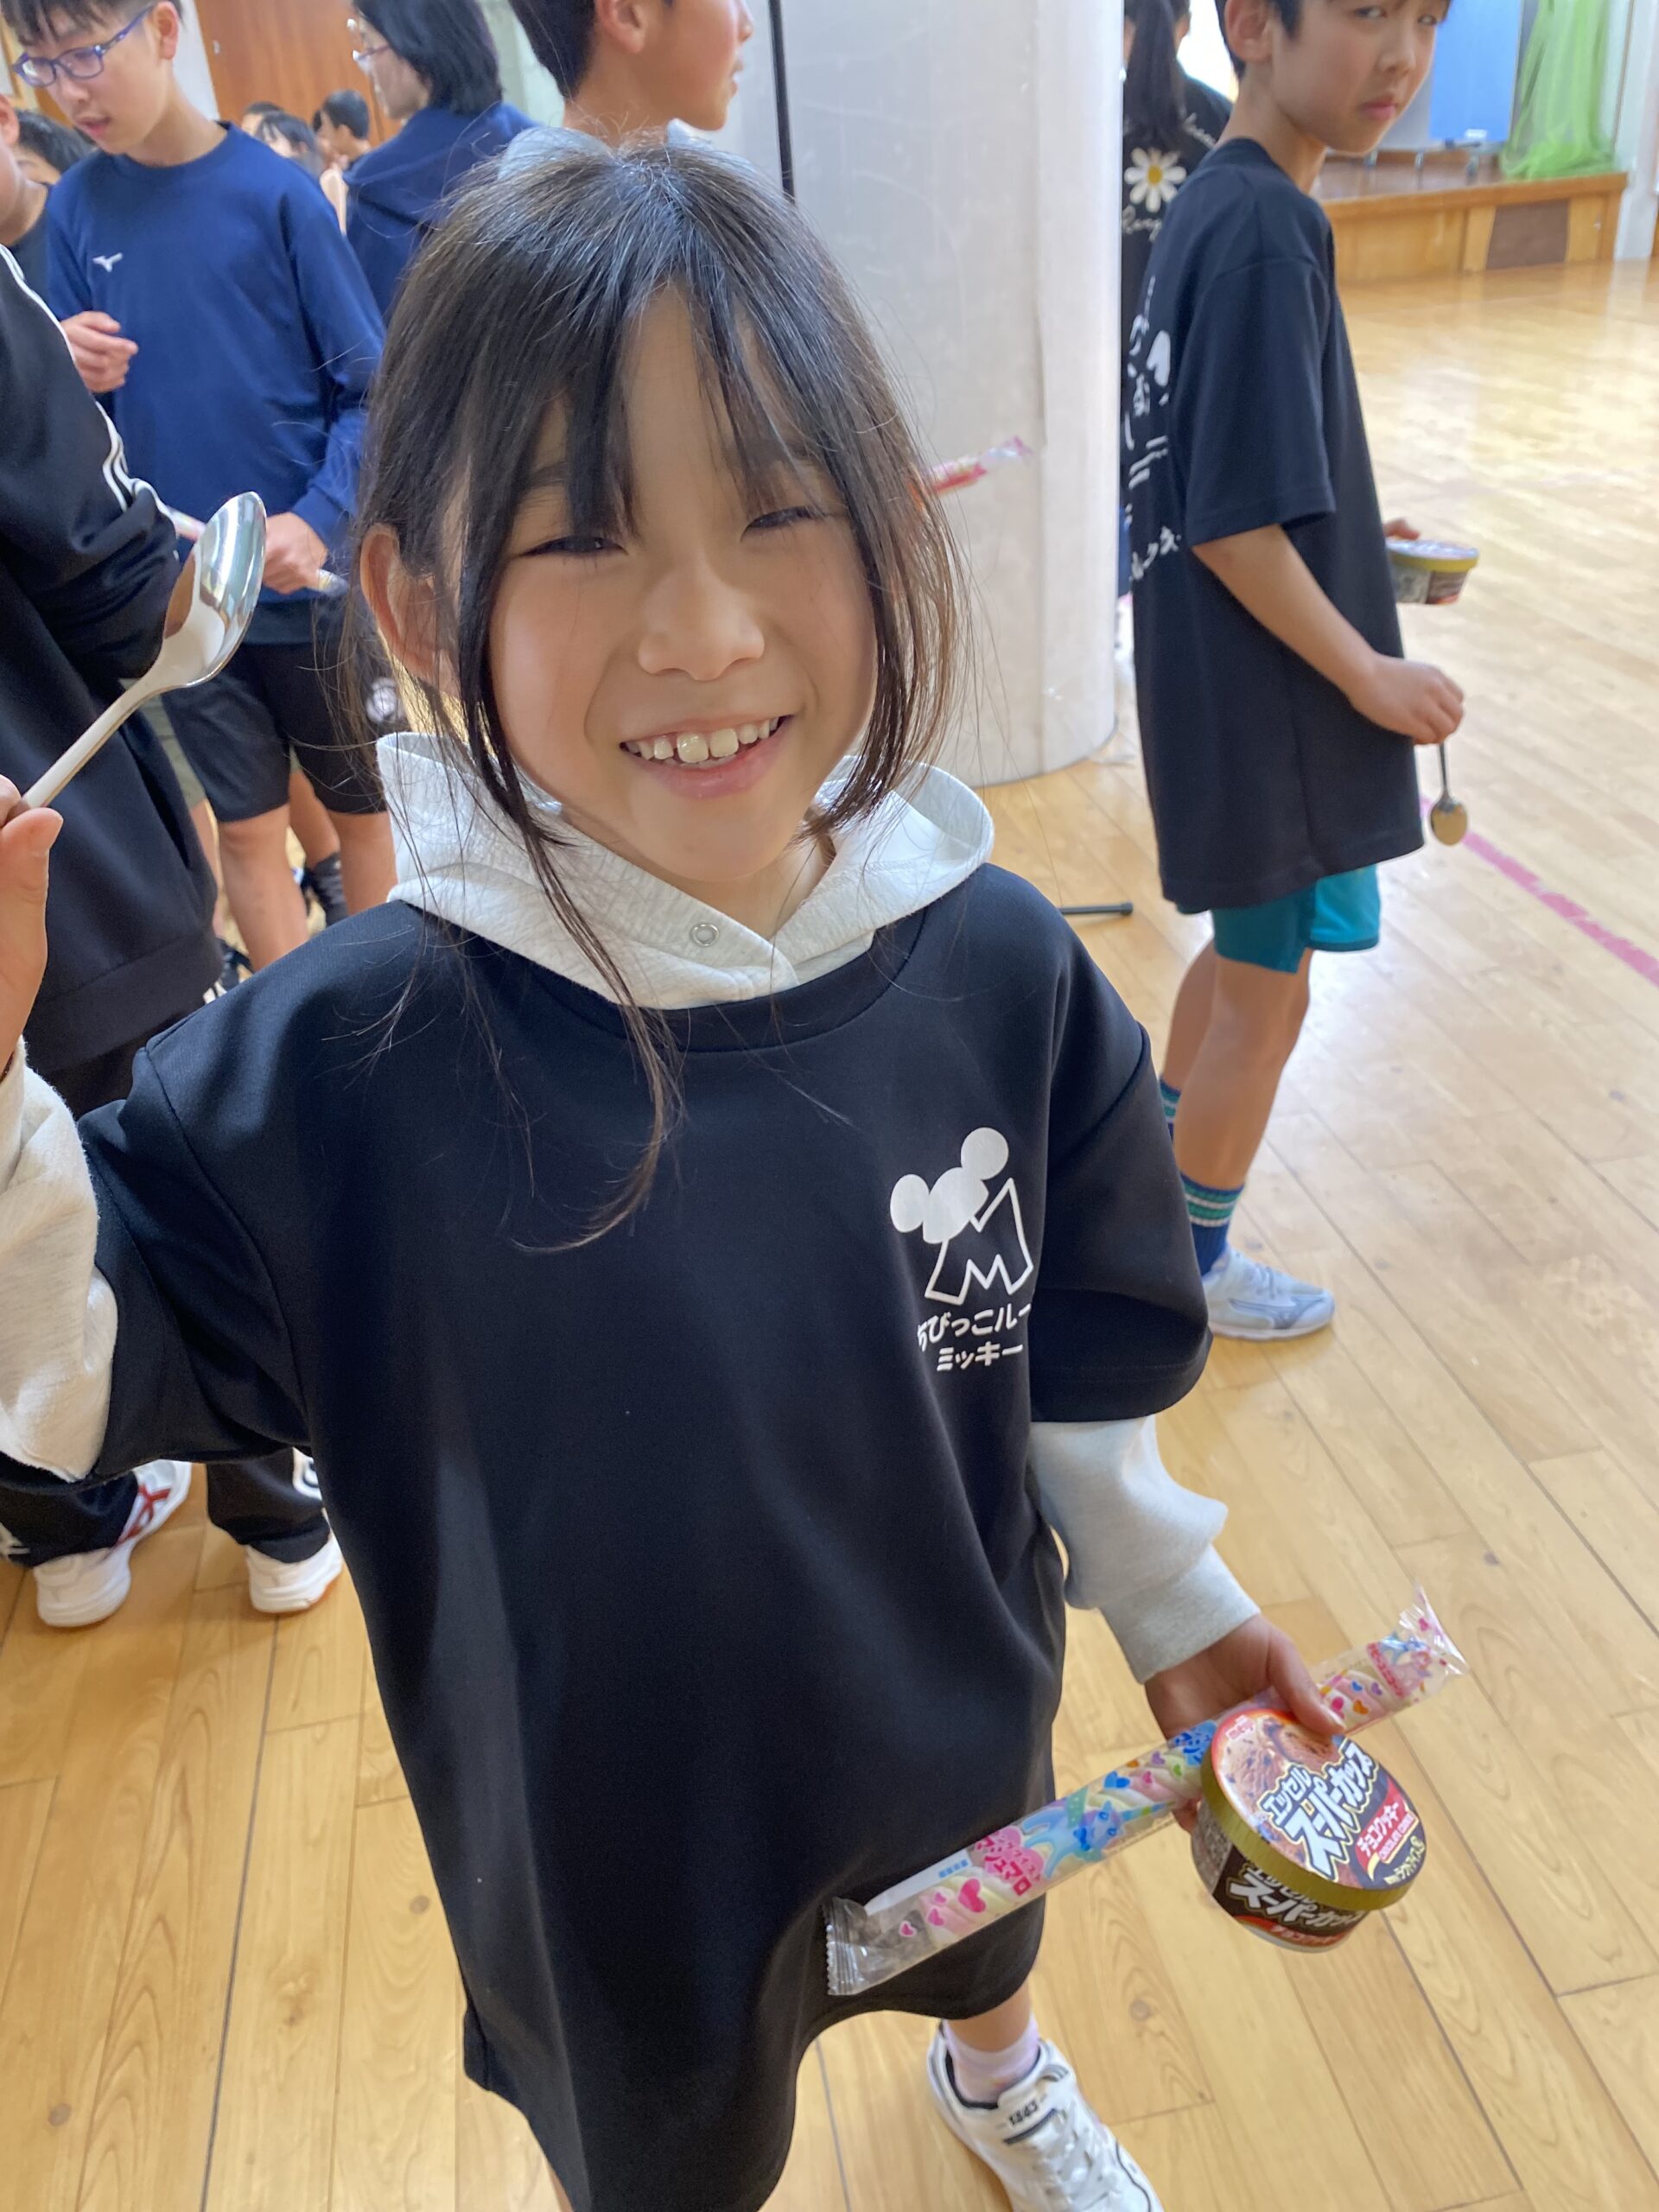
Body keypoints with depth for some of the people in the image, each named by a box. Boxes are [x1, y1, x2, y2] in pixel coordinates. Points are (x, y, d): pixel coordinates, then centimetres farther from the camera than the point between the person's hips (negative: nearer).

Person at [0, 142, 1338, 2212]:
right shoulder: (346, 1063, -30)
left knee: (990, 1946, 38)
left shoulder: (996, 968, -21)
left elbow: (1076, 1357, -7)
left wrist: (1169, 1596, 6)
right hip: (608, 1844, -2)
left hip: (967, 1738, 3)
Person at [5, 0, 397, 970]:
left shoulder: (275, 190, -8)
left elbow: (370, 387, -7)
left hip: (310, 582, -3)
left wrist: (319, 521, -21)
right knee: (246, 826, 9)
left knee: (362, 805, 11)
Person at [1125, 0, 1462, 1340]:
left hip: (1221, 686, 9)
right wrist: (1368, 672, -15)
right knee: (1267, 998, 7)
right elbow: (1235, 527, -24)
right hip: (1265, 704, -9)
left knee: (1241, 956, 24)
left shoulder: (1211, 206, 6)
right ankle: (1196, 1269, 27)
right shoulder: (1267, 231, -22)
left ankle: (1165, 1174, 43)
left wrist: (1346, 535, 13)